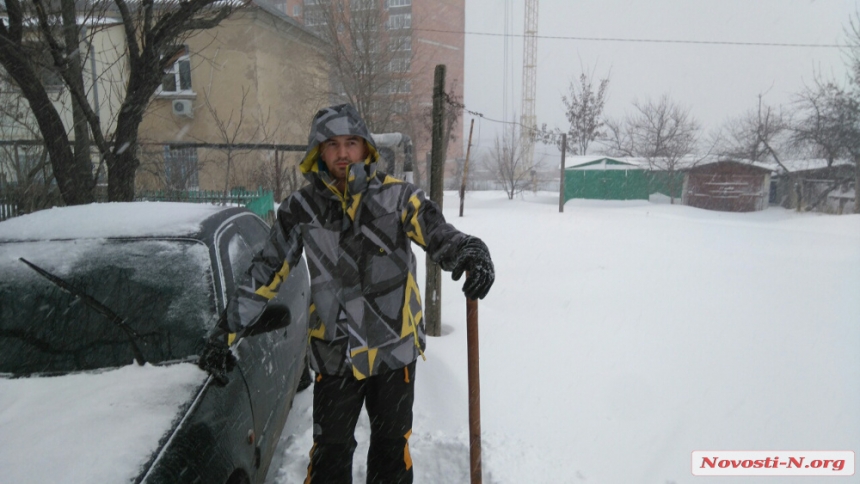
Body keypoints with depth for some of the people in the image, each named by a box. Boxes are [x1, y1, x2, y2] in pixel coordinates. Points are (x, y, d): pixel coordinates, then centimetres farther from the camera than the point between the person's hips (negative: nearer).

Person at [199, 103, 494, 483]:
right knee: (331, 451, 12)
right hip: (335, 353, 0)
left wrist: (472, 255, -38)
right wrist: (228, 330, 2)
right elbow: (265, 274, 2)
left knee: (392, 446, 18)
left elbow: (441, 236, -15)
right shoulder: (302, 208, -3)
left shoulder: (397, 196, -8)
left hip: (395, 348, 0)